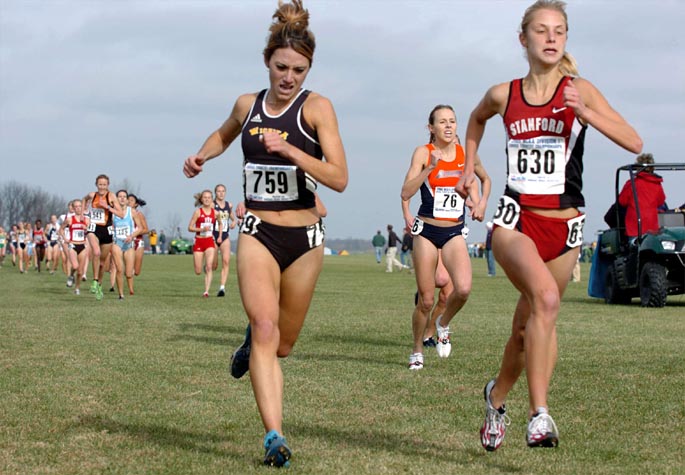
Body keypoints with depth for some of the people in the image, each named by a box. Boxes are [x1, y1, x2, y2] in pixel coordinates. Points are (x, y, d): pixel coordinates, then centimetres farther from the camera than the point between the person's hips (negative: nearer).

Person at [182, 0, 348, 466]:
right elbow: (224, 134, 30)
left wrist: (288, 150, -27)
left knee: (282, 344, 10)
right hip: (258, 233, 1)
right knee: (265, 329, -18)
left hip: (304, 236, -1)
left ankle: (252, 341, 46)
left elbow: (339, 178, -17)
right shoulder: (247, 105, 5)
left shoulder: (316, 107, -7)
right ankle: (275, 436, -21)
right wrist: (201, 156, 11)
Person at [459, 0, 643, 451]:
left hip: (564, 226, 1)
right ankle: (539, 414, -27)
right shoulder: (504, 95, 3)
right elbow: (477, 119, 28)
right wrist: (469, 167, 20)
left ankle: (497, 395, 41)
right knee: (545, 297, -29)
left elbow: (635, 143, -13)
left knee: (530, 321, 14)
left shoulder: (579, 90, -3)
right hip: (515, 219, -1)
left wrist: (586, 114, -24)